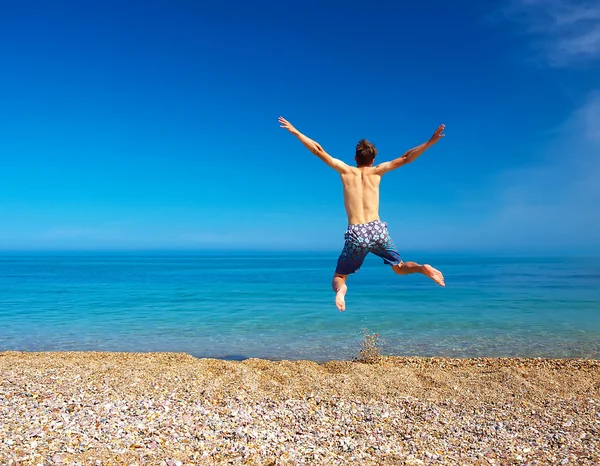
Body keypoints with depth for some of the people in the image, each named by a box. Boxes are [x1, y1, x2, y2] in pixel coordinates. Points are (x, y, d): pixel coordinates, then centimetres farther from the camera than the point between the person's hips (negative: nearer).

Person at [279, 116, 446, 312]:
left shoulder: (345, 170, 7)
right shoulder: (376, 171, 9)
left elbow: (318, 150, 9)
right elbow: (405, 158, 10)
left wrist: (294, 131, 15)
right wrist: (430, 141, 18)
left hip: (356, 235, -1)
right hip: (378, 230, 1)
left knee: (339, 277, 11)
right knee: (399, 268, 21)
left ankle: (341, 290, -26)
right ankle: (422, 268, -12)